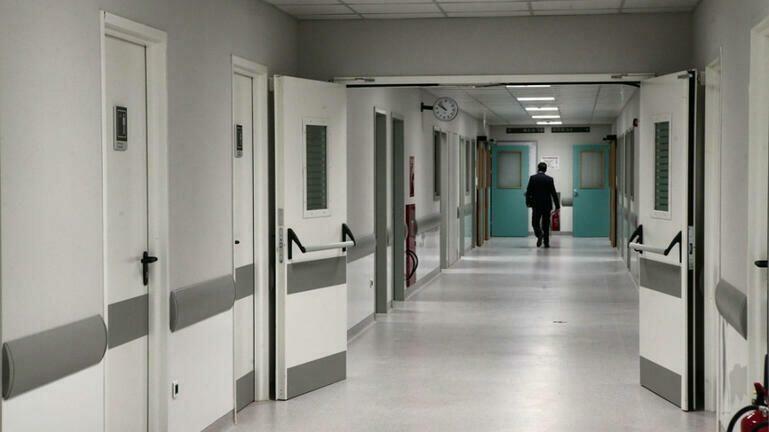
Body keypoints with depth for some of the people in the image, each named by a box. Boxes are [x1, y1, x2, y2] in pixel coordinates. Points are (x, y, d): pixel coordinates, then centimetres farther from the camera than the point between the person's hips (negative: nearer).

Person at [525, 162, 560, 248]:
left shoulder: (532, 178, -4)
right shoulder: (549, 179, -1)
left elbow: (528, 192, -5)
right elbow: (554, 193, -2)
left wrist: (528, 203, 8)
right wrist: (557, 206, 1)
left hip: (536, 205, -1)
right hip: (547, 205, 1)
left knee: (535, 223, 9)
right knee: (546, 224, 8)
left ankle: (539, 234, -19)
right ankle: (546, 242, 7)